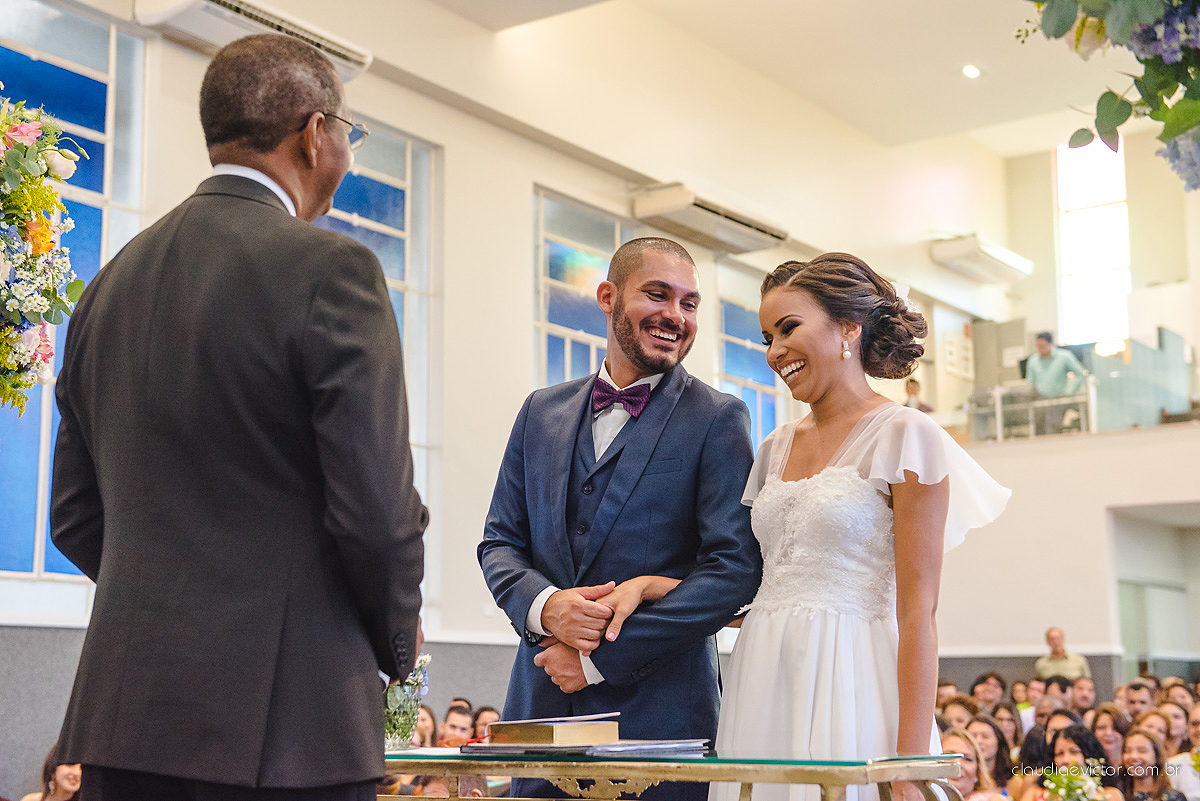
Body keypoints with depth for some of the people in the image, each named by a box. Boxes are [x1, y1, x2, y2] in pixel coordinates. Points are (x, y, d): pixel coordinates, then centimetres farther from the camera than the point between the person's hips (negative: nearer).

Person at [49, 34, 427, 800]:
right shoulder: (331, 269, -11)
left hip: (122, 710, 7)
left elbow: (75, 517, 14)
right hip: (282, 718, -6)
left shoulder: (110, 283, 10)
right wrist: (396, 642, 3)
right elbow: (378, 510, -14)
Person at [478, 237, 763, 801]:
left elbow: (735, 569, -11)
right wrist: (545, 605, -11)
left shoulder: (718, 420, -3)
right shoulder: (542, 411, 11)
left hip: (658, 709, -3)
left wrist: (601, 657, -13)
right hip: (542, 703, 4)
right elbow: (499, 542, 12)